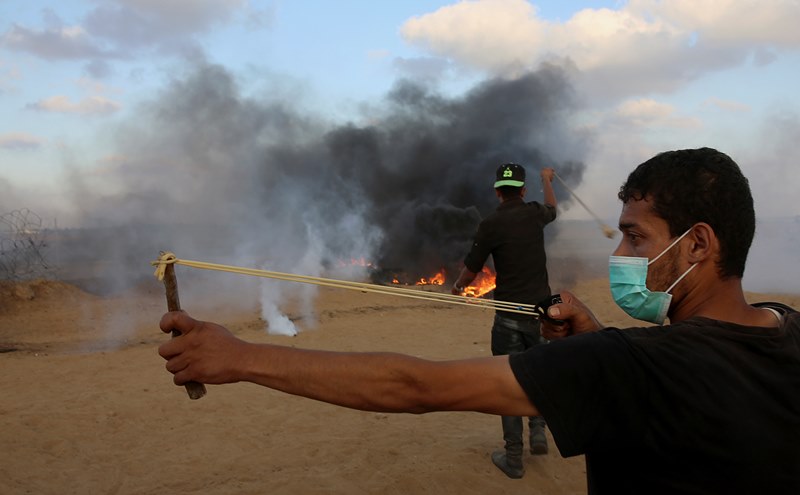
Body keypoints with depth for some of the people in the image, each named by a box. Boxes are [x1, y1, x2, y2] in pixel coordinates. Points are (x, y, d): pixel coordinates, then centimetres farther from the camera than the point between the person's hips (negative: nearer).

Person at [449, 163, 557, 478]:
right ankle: (538, 429, 13)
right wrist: (546, 180, 47)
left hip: (510, 316, -3)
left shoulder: (491, 224, -9)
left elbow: (470, 271, -4)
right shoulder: (535, 214, 3)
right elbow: (552, 208, 29)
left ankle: (513, 459, 8)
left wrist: (457, 287, 18)